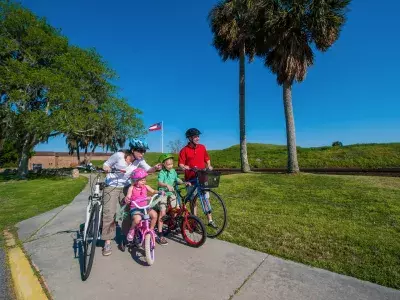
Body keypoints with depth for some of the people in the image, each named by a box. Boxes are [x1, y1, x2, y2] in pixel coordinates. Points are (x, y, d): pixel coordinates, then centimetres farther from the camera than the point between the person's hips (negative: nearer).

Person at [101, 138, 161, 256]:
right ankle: (107, 242, 7)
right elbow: (106, 164, -7)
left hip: (126, 187, 4)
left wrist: (155, 168, -38)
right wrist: (106, 169, -29)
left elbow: (148, 169, -18)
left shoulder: (140, 160, -11)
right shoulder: (118, 155, -21)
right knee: (109, 213, -7)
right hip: (112, 186, -4)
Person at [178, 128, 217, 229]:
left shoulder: (202, 147, 6)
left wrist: (209, 166, -1)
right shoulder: (184, 150, -6)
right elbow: (181, 164, -10)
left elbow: (207, 159, 17)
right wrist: (190, 168, -25)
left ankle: (210, 220, 17)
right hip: (191, 179, -3)